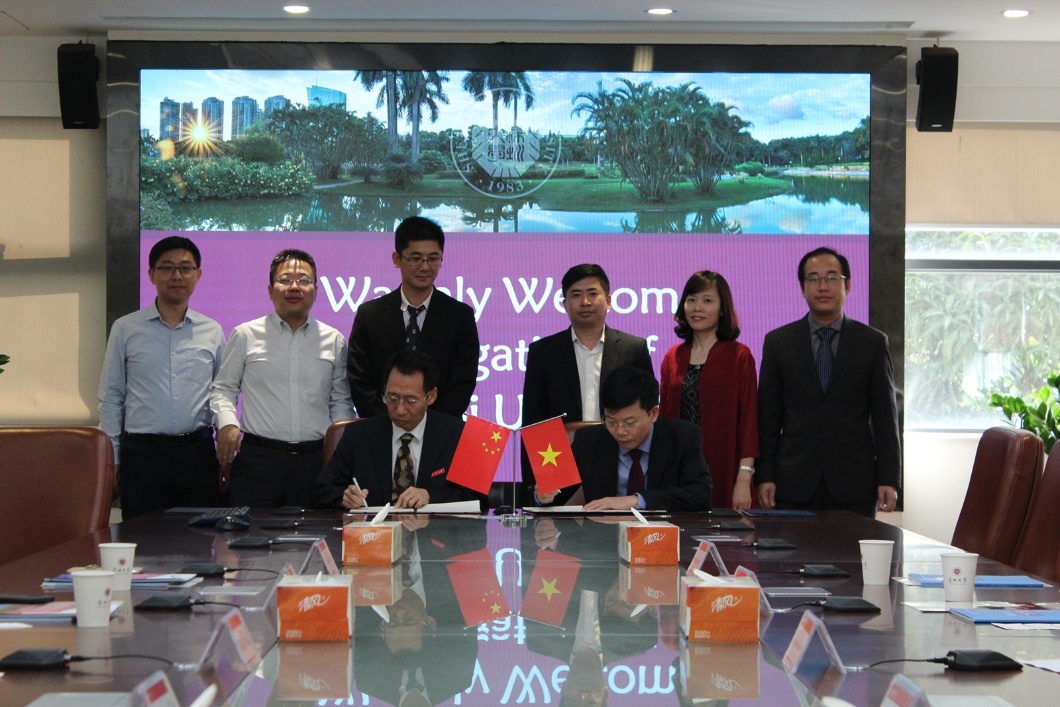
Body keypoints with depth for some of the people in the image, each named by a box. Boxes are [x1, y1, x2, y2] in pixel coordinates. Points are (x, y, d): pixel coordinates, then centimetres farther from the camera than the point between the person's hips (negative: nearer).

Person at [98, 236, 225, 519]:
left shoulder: (212, 332, 9)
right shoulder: (126, 329, 6)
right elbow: (110, 398, 7)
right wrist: (111, 460, 2)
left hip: (197, 452, 1)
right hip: (142, 452, -1)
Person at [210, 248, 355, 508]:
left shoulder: (334, 341, 12)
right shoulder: (246, 336, 7)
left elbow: (340, 401, 16)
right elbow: (223, 389, 10)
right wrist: (227, 423, -8)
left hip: (316, 458, 2)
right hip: (257, 458, -2)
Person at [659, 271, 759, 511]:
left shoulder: (739, 356, 0)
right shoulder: (673, 357, 11)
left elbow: (749, 419, -4)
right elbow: (664, 415, 13)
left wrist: (744, 478, -12)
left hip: (723, 472, -3)